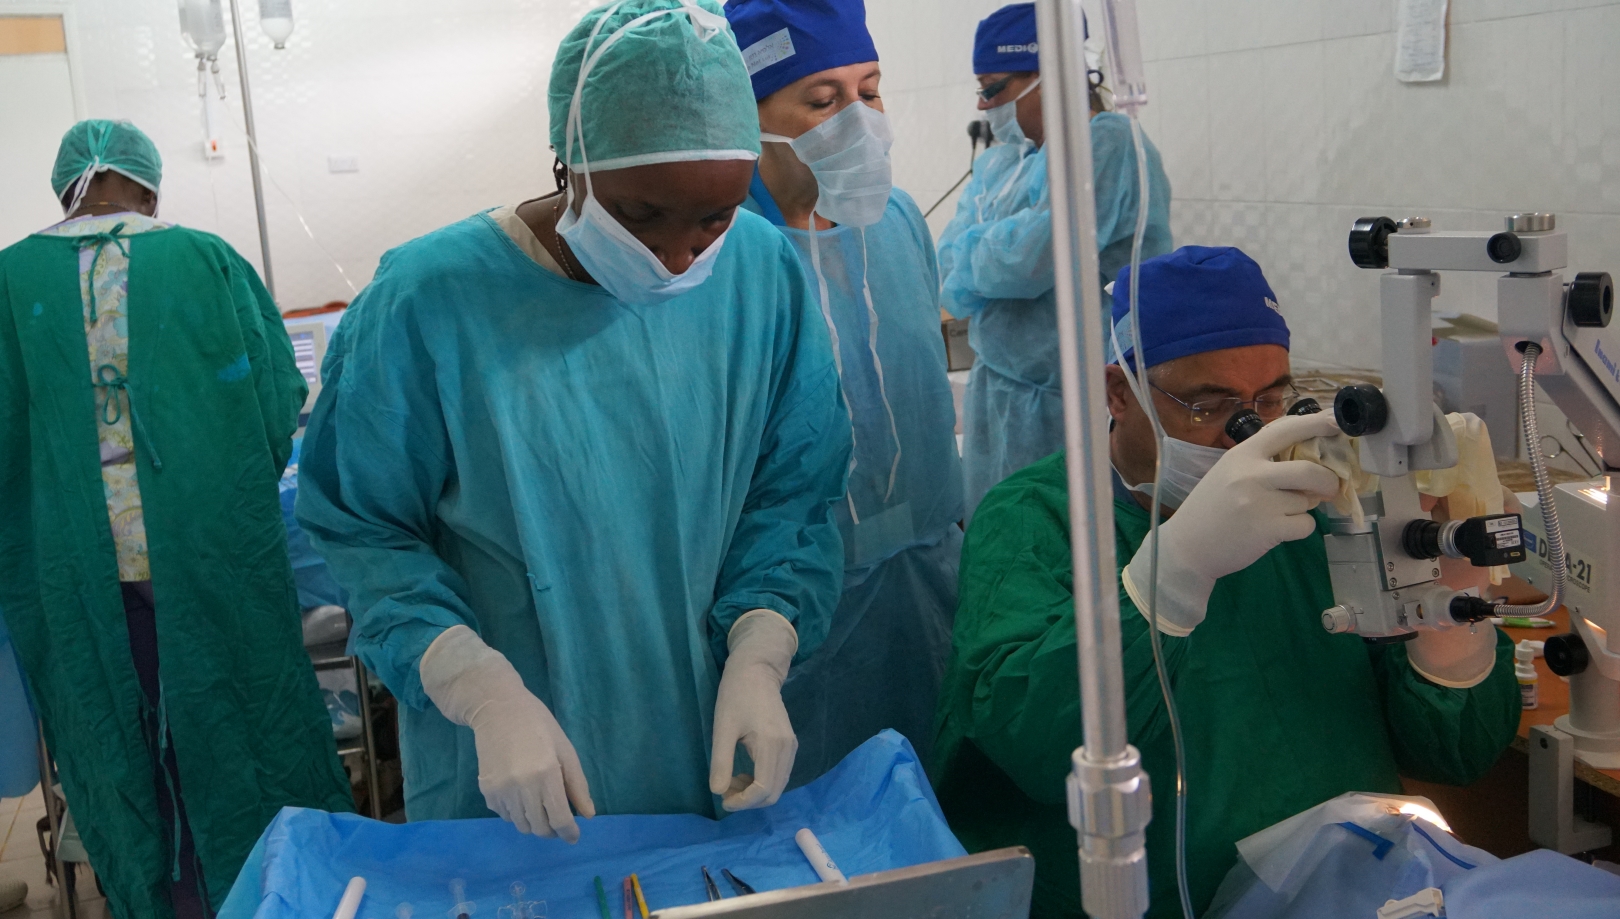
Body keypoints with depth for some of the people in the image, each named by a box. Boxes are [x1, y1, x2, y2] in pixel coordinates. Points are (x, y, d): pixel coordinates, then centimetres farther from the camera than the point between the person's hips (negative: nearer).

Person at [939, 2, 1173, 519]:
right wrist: (1001, 249, -14)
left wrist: (976, 256, -2)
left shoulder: (1108, 145, -14)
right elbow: (950, 263, 5)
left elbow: (1034, 257, -22)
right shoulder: (998, 161, 13)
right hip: (999, 392, 8)